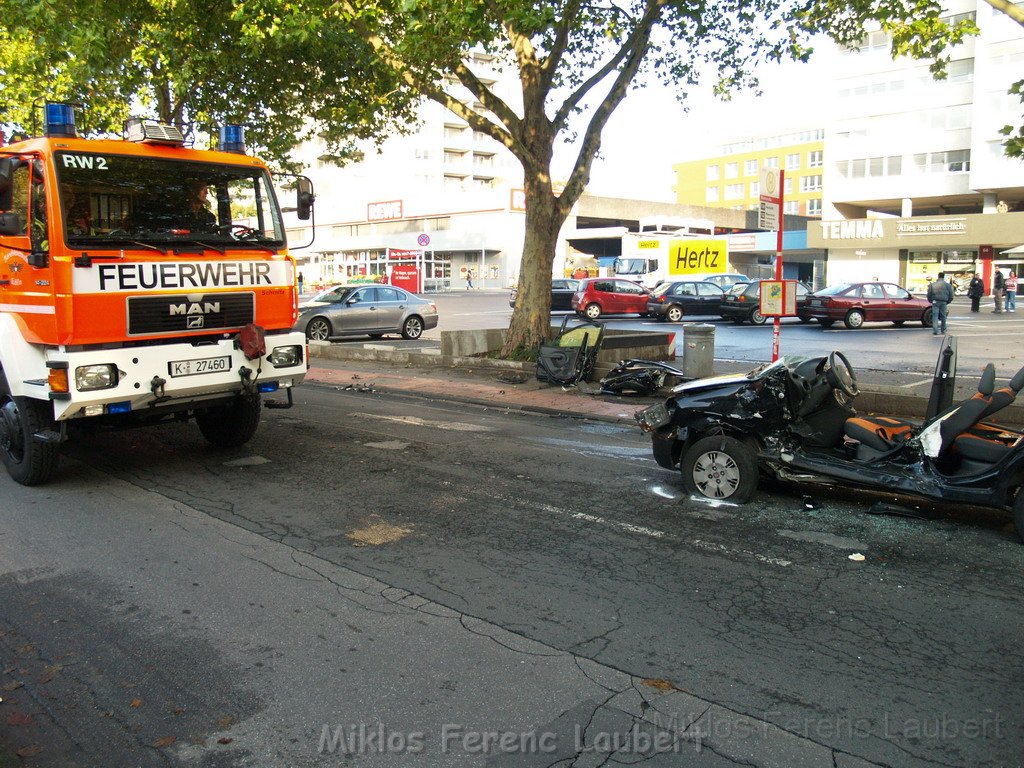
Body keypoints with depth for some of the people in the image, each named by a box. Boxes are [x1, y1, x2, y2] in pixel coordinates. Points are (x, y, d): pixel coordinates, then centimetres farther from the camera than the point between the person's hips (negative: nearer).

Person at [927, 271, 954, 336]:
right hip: (943, 303, 1)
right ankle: (943, 330, 24)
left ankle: (935, 331, -14)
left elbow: (929, 295, 4)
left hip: (935, 302, -1)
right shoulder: (948, 285, 7)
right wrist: (947, 302, 23)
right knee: (943, 316, 13)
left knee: (935, 316, -3)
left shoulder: (932, 284, 3)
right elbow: (951, 297, 9)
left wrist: (931, 301, 19)